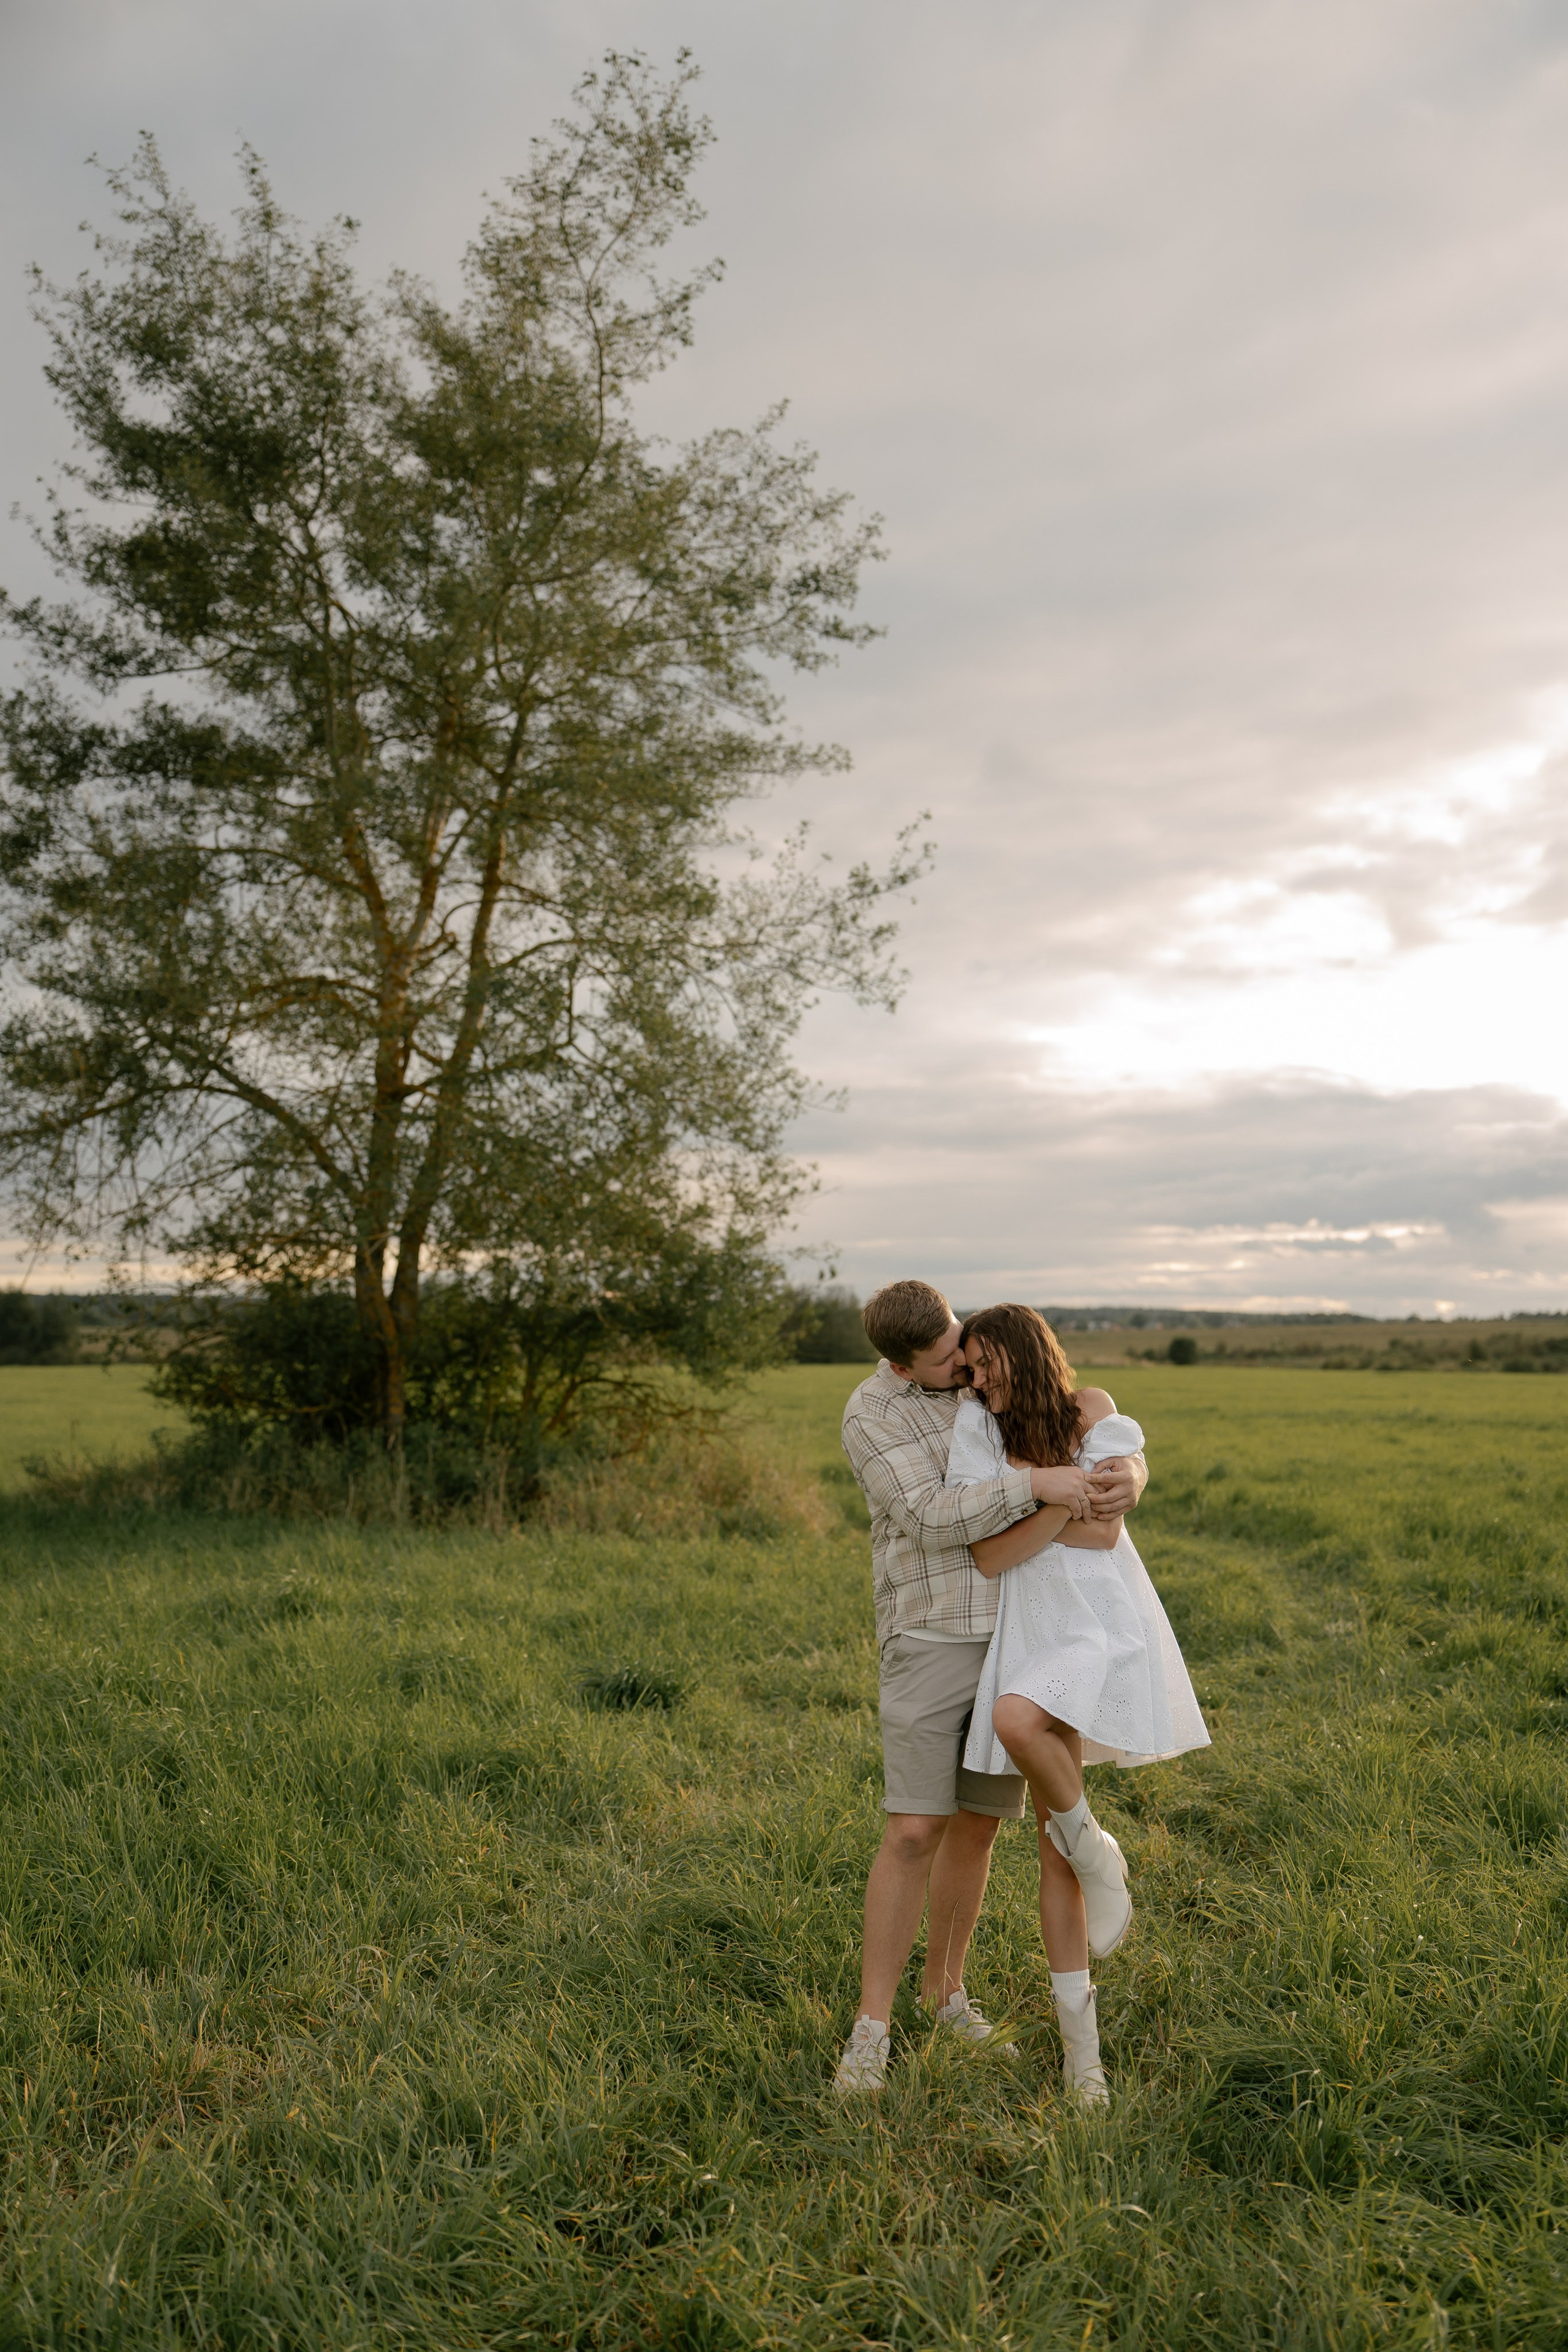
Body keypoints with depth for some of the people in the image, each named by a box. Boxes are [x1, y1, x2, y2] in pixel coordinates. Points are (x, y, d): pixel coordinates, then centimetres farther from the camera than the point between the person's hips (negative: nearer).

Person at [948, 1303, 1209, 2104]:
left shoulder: (1092, 1412, -1)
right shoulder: (982, 1430, 4)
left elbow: (1102, 1532, -8)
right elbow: (990, 1558, -5)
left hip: (1104, 1626, -3)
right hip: (1031, 1632, 4)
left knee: (1016, 1720, -35)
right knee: (1052, 1844, 4)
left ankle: (1093, 1849, -5)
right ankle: (1080, 2038, 17)